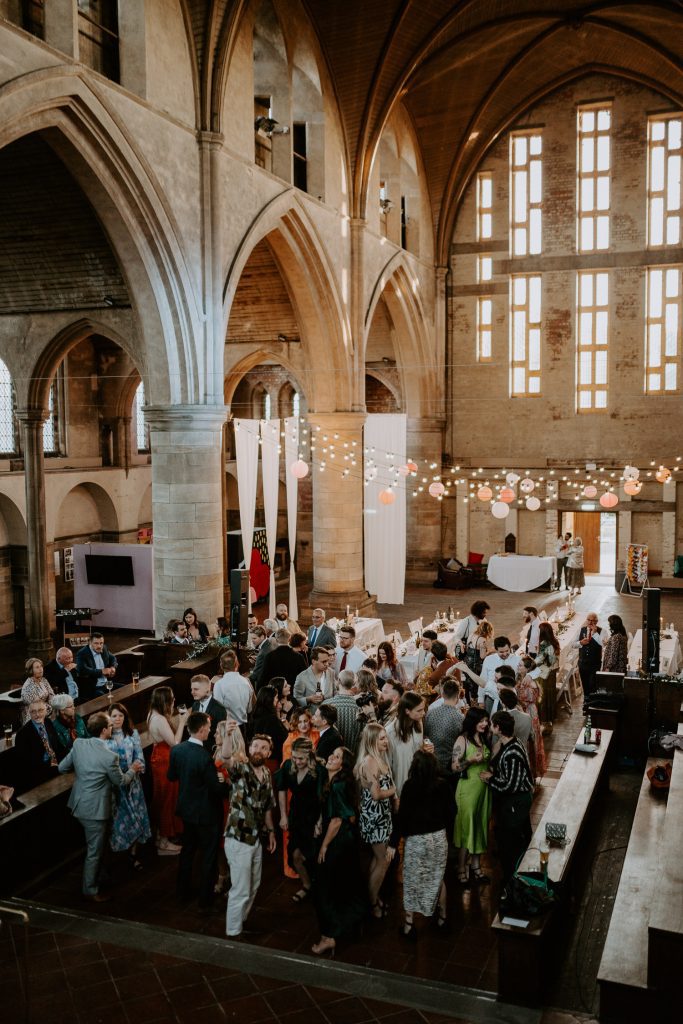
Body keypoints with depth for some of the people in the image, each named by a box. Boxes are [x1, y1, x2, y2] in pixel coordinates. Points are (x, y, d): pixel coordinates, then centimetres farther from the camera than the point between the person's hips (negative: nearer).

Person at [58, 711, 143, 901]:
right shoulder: (109, 757, -27)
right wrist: (133, 769, 9)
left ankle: (95, 877, 42)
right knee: (94, 851, 11)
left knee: (94, 847, 27)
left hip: (80, 803, 8)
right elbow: (121, 781, -10)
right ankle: (90, 890, 26)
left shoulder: (78, 744, -10)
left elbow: (62, 767, 3)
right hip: (95, 809, -7)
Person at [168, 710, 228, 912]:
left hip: (186, 810, 7)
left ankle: (183, 890, 39)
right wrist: (222, 780, -3)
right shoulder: (205, 757, -30)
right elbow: (217, 789, -23)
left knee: (187, 850, 25)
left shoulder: (177, 750, -10)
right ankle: (205, 901, 18)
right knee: (208, 857, 9)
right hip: (206, 814, -7)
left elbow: (171, 776, 6)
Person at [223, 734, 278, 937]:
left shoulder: (267, 775, 5)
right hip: (238, 839, -7)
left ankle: (241, 921, 41)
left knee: (253, 886, 21)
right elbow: (226, 758, -40)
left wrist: (271, 831, 16)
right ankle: (233, 933, 19)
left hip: (256, 838, 7)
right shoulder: (241, 769, -16)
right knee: (241, 890, 2)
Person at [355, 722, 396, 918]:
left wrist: (393, 796, -2)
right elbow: (376, 794, -25)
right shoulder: (370, 761, -23)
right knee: (383, 860, 2)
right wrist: (394, 790, -10)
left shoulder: (379, 758, 7)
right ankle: (372, 903, 15)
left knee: (378, 858, 18)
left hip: (380, 814, 9)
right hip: (374, 816, -9)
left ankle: (373, 897, 31)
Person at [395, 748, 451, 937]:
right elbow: (449, 810, 2)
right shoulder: (442, 785, -6)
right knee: (437, 878, 21)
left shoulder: (410, 786, -15)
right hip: (439, 837, 3)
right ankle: (442, 917, 33)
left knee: (411, 881, 10)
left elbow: (403, 814, -14)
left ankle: (408, 925, 14)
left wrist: (399, 835, -3)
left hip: (415, 839, -3)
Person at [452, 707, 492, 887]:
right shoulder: (463, 740, -13)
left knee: (481, 826, 13)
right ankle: (461, 869, 12)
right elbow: (454, 766, -14)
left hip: (484, 788, 6)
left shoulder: (484, 738, 7)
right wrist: (471, 760, -27)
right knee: (466, 827, 1)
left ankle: (476, 866, 25)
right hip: (468, 788, -6)